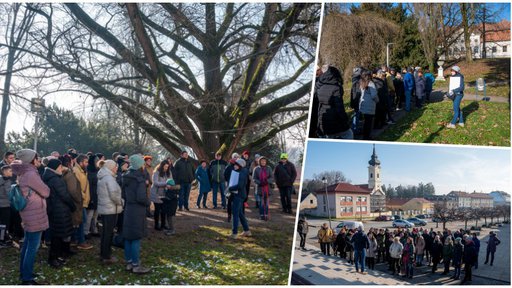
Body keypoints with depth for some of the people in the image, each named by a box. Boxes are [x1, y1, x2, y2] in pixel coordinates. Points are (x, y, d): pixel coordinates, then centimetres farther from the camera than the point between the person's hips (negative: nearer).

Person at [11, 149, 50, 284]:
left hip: (29, 214, 10)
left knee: (27, 244, 19)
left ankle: (24, 272, 32)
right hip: (35, 215, -10)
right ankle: (27, 279, 3)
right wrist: (43, 186, 4)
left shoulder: (23, 174, 10)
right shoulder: (31, 174, -20)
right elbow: (46, 192, -14)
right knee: (33, 247, -3)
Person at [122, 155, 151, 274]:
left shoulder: (127, 177, 7)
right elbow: (141, 197, -25)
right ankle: (136, 265, 4)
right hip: (137, 211, -8)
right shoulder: (139, 179, -18)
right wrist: (148, 202, -7)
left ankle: (129, 262, 22)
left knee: (128, 237, 13)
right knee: (136, 238, -2)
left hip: (128, 209, 8)